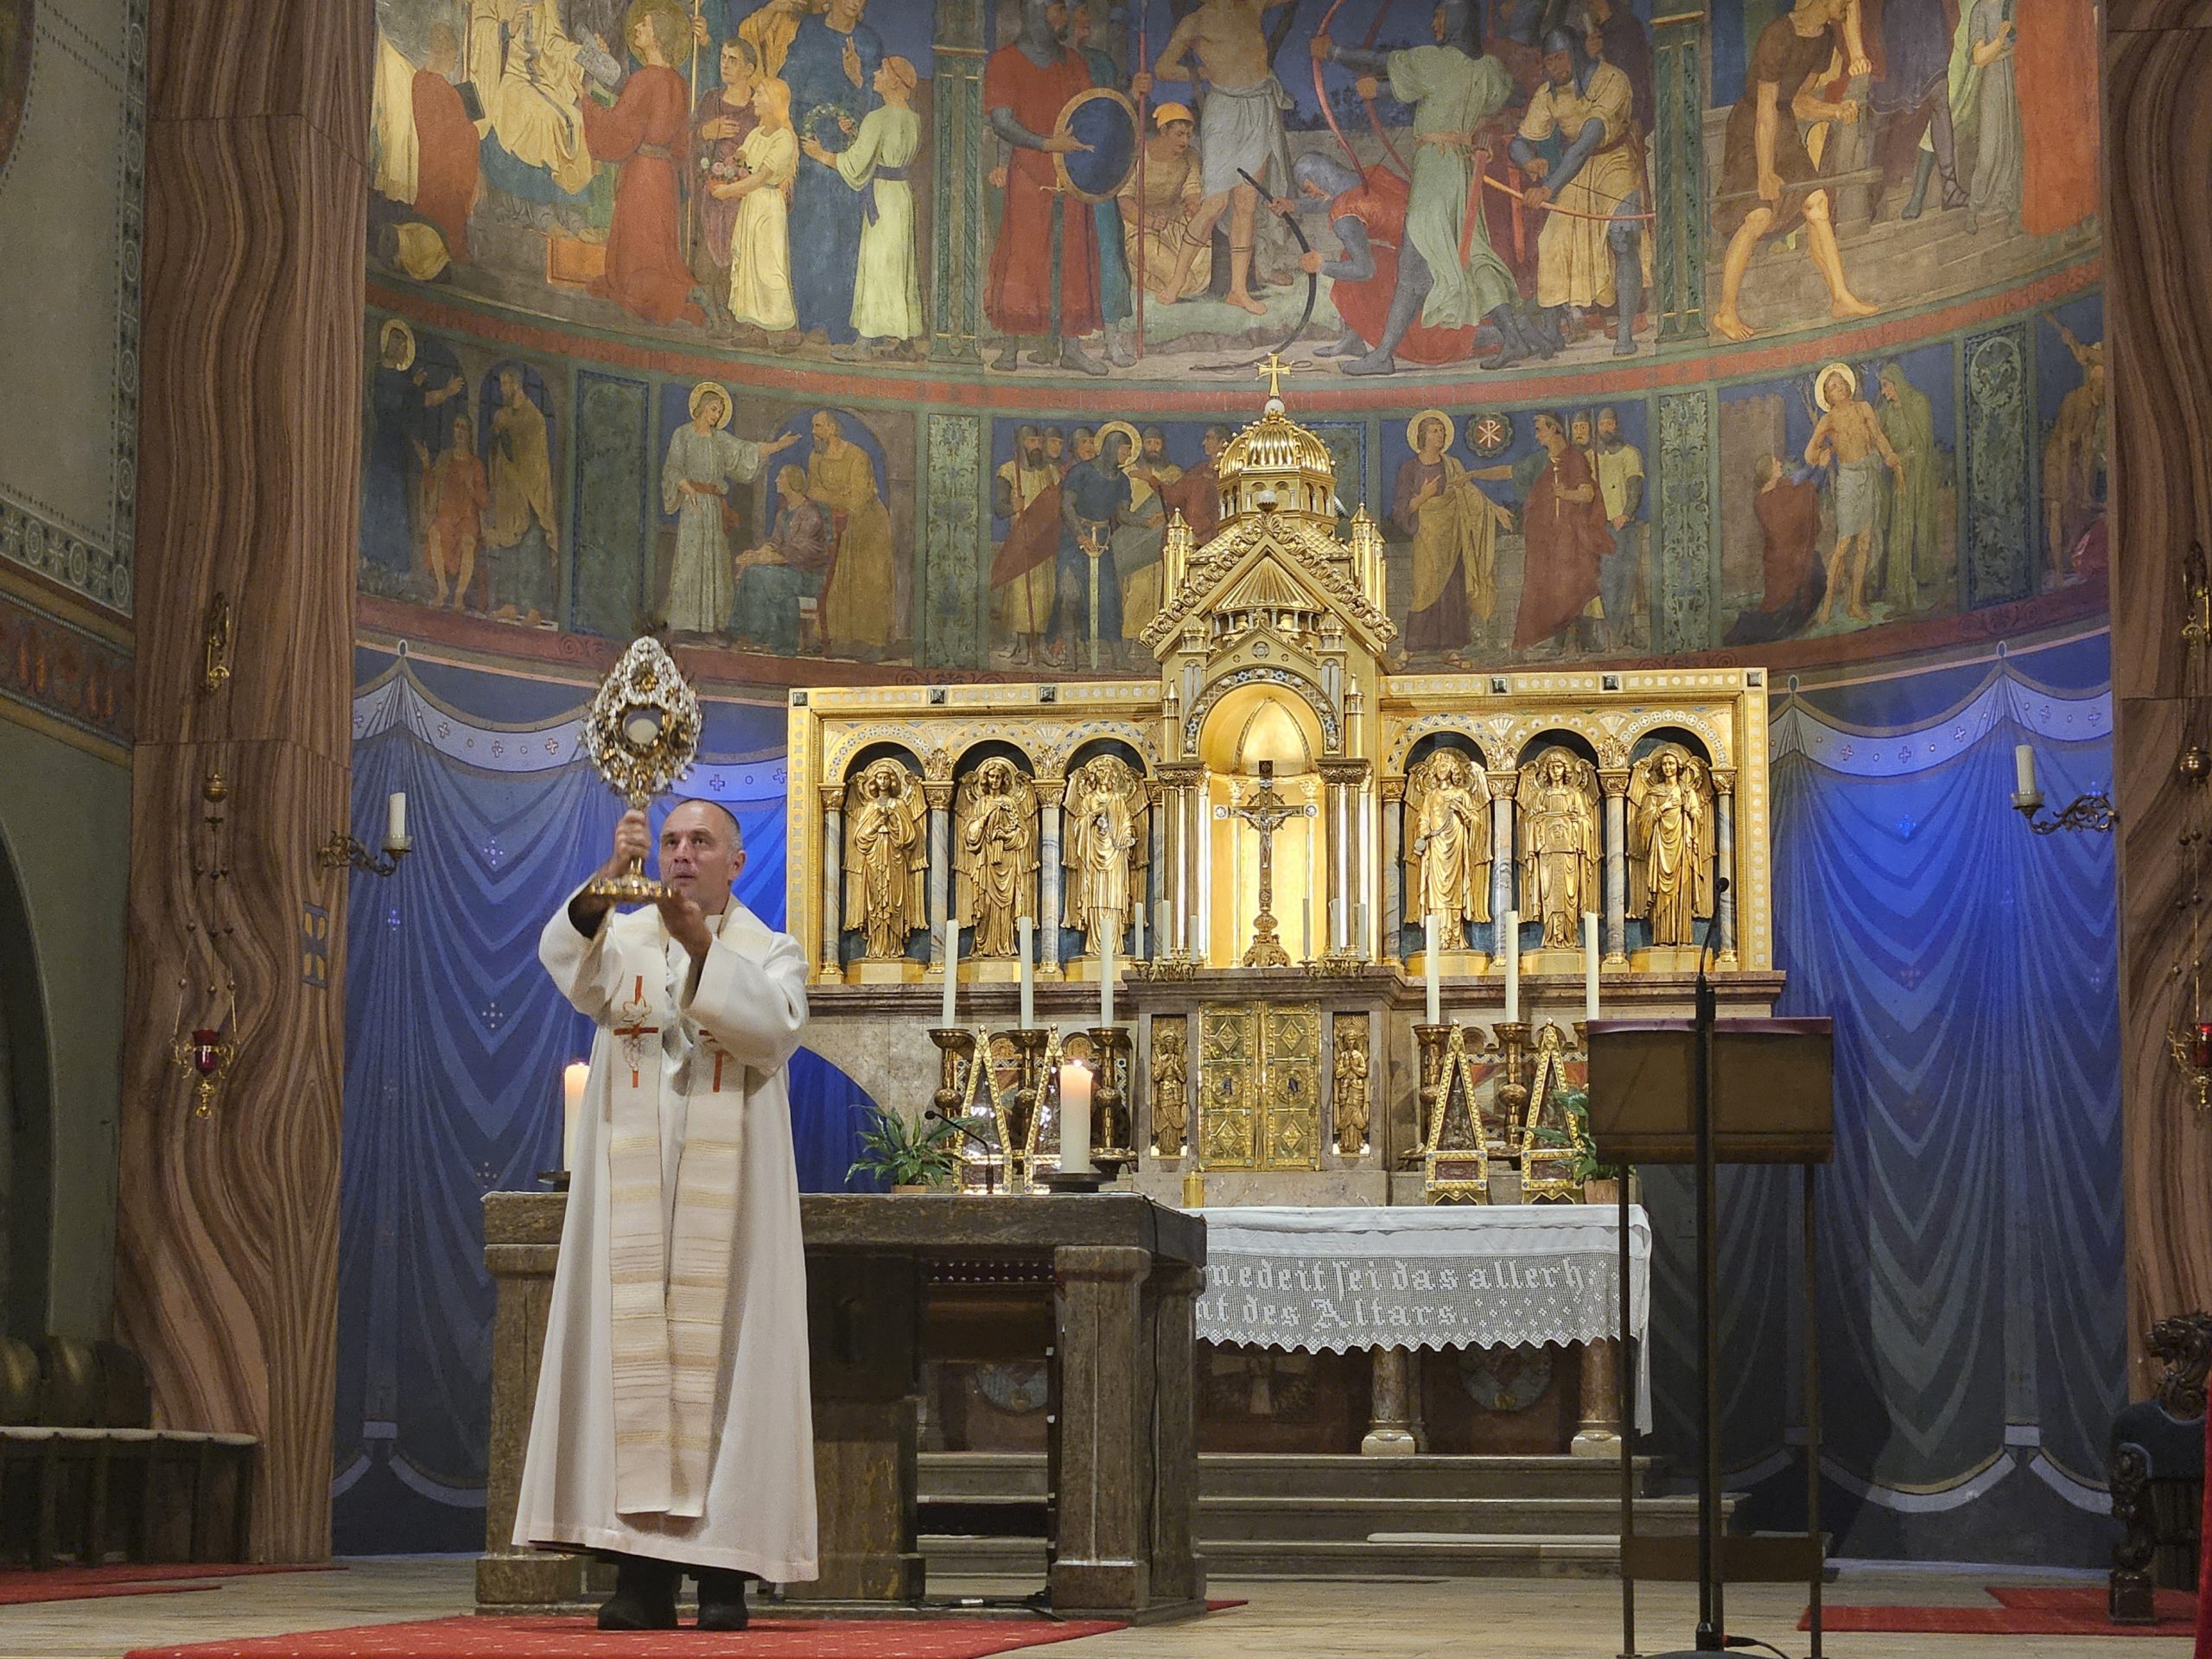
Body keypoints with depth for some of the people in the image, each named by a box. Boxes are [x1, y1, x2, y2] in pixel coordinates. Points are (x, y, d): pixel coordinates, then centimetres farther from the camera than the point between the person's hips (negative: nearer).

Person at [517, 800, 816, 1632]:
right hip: (632, 1188, 1)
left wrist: (702, 945, -23)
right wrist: (606, 880, -31)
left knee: (718, 1352, -4)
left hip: (728, 1190, -1)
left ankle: (722, 1568, -2)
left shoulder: (771, 951, 10)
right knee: (632, 1352, -4)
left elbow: (774, 1027, -12)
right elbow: (565, 963, -13)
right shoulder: (622, 937, 12)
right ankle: (642, 1571, -4)